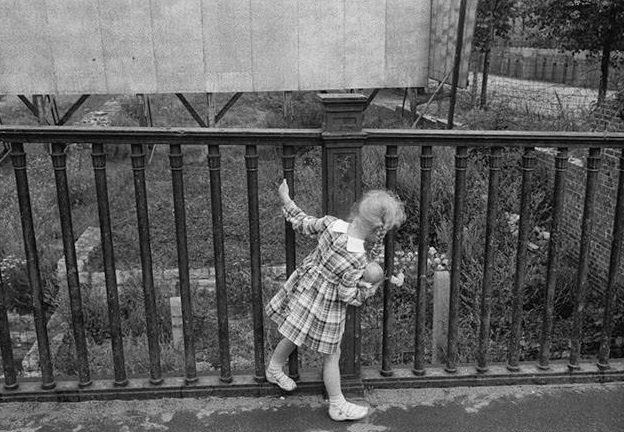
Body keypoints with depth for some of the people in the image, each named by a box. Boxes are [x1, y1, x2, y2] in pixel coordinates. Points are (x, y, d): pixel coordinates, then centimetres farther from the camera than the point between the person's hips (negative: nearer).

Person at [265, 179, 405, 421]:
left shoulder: (330, 224, -15)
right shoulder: (357, 260, -31)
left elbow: (303, 224, 1)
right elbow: (348, 296, -22)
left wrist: (286, 200, 15)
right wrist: (372, 287, -6)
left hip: (304, 289, 7)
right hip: (325, 305, -7)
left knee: (293, 336, 30)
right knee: (331, 355, 12)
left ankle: (274, 369, 54)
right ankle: (337, 406, 30)